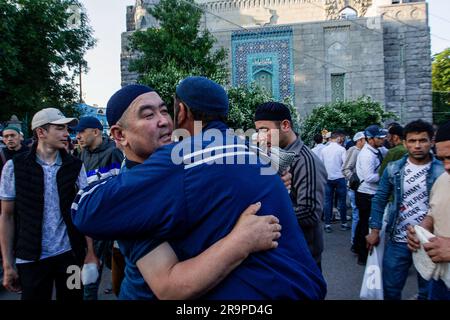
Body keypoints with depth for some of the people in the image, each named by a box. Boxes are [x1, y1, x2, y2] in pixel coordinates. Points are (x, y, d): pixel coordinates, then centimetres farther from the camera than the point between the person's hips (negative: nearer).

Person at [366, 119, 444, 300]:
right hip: (397, 241, 1)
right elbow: (379, 199, 3)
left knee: (429, 291, 19)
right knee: (390, 289, 14)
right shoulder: (393, 169, -2)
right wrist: (375, 231, -1)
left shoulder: (443, 171, -8)